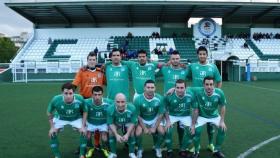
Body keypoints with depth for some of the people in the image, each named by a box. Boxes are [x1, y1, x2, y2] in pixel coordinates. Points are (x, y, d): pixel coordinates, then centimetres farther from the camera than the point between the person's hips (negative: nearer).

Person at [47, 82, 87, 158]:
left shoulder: (80, 99, -35)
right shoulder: (56, 99, -34)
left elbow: (85, 112, -14)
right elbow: (49, 112, -13)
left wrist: (83, 126, -18)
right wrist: (52, 127, -14)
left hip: (76, 118, 0)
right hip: (60, 118, 1)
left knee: (84, 132, -16)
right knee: (52, 133, -14)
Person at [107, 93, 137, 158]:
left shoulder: (132, 108, -34)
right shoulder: (110, 109, -33)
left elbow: (133, 122, -22)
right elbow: (110, 123, -21)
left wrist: (127, 134, -32)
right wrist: (117, 135, -33)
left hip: (128, 123, -1)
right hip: (116, 123, 1)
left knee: (131, 133, -25)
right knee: (111, 132, -24)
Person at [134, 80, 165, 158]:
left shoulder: (159, 98, -24)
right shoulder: (138, 99, -26)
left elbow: (160, 114, -11)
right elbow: (138, 115, -15)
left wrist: (154, 128, -14)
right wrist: (145, 128, -16)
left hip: (155, 119, 1)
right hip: (142, 119, -1)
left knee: (161, 132, -19)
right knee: (138, 133, -23)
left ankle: (157, 147, 13)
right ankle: (140, 149, 9)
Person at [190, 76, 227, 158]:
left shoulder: (219, 93, -25)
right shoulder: (198, 91, -31)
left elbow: (222, 107, -9)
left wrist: (222, 121, -11)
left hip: (215, 116, 2)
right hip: (202, 116, -2)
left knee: (223, 129, -13)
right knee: (196, 130, -23)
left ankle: (217, 150, 13)